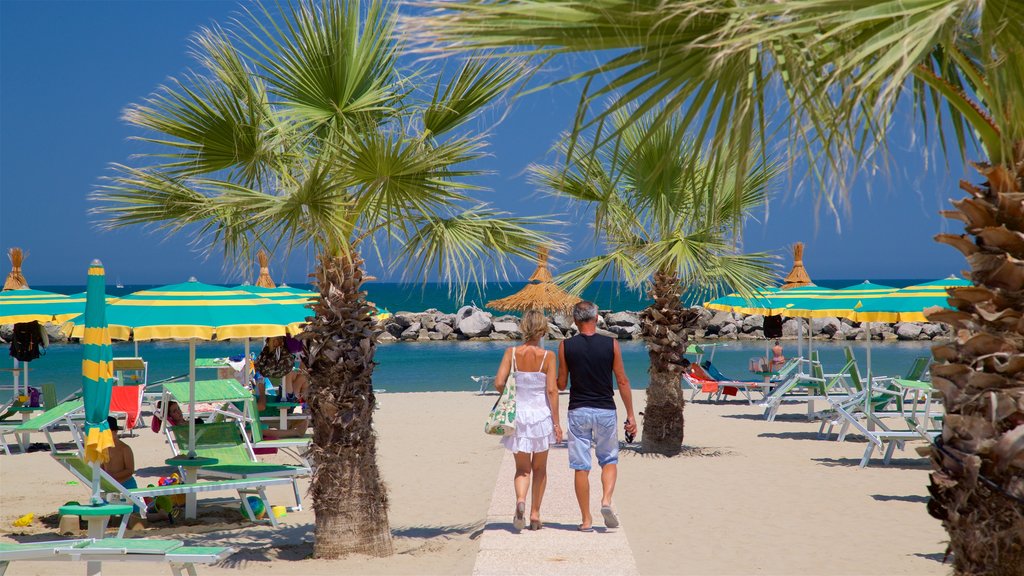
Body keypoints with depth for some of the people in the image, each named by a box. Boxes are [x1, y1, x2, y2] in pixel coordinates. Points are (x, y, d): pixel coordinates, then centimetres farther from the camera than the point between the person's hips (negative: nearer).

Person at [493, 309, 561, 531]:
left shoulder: (512, 353, -4)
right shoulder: (548, 357, -7)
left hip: (518, 415, 1)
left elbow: (499, 383, -10)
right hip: (541, 414, -1)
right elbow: (552, 390, -10)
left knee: (522, 469, 10)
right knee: (539, 468, 16)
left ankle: (520, 501, -18)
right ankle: (535, 514, 16)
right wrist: (556, 423, -5)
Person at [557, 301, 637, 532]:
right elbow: (622, 381, -1)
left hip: (578, 411, 0)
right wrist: (630, 415, 5)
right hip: (605, 411, 0)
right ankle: (606, 501, -8)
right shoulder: (611, 344, -3)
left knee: (581, 466, 5)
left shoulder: (566, 346, -3)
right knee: (609, 460, 16)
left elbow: (561, 384, 2)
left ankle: (586, 520, 6)